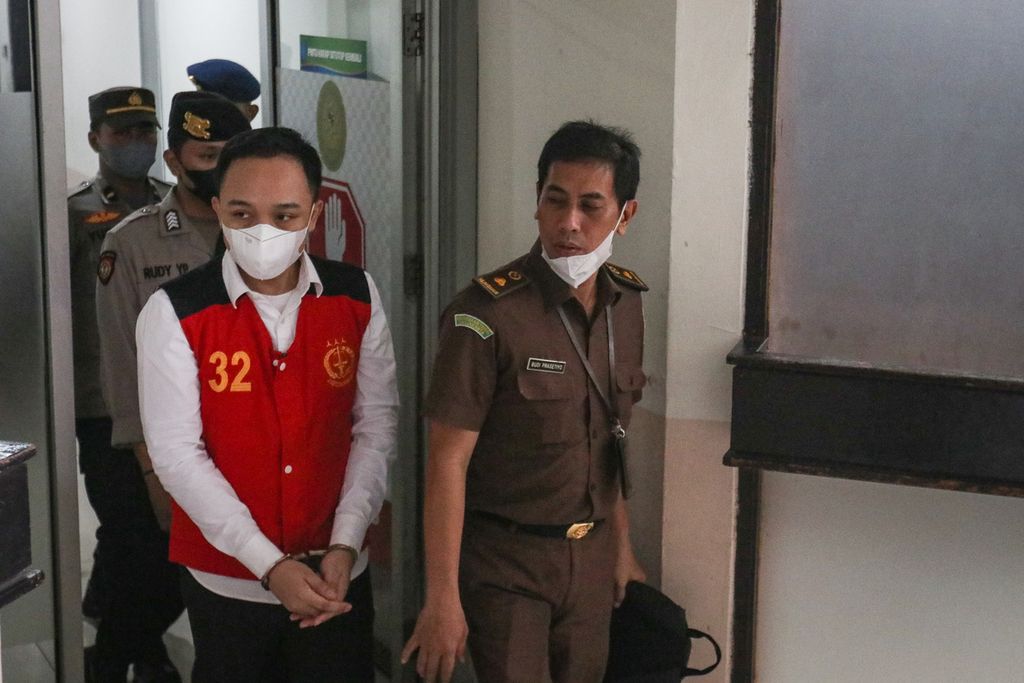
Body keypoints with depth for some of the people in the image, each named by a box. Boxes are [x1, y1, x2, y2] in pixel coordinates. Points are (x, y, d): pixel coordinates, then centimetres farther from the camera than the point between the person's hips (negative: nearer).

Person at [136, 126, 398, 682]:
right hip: (227, 583, -1)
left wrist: (346, 543, -10)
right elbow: (177, 453, -13)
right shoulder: (174, 313, -11)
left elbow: (376, 426, -1)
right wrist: (269, 565, -17)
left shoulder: (357, 297, -3)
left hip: (337, 577, 2)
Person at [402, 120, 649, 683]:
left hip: (591, 554, 6)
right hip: (507, 560, -6)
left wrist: (621, 543, 15)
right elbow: (448, 460, -18)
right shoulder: (487, 314, -19)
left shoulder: (626, 300, 2)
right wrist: (443, 598, -18)